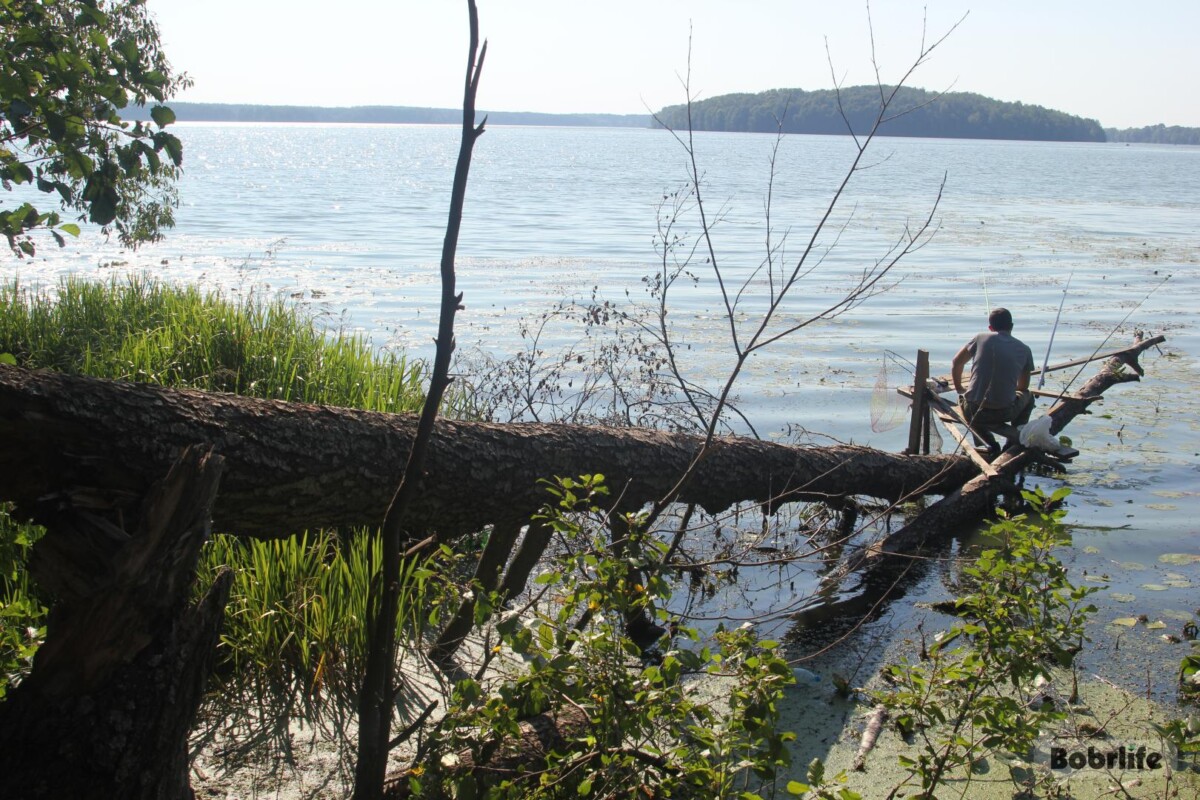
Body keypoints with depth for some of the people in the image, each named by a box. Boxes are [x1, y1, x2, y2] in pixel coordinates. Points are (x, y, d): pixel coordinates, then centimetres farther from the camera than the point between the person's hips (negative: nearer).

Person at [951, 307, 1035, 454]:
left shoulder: (981, 338, 3)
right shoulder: (1024, 349, 5)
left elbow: (957, 362, 14)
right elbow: (1023, 387, 16)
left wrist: (959, 389, 29)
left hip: (973, 412, -1)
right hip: (1005, 413, 1)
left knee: (963, 397, 36)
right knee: (1027, 396, 32)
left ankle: (990, 444, 15)